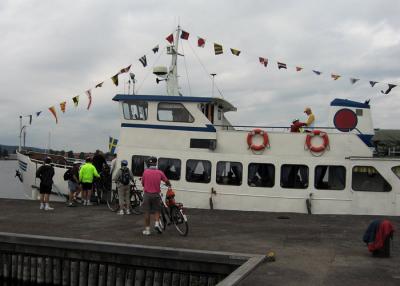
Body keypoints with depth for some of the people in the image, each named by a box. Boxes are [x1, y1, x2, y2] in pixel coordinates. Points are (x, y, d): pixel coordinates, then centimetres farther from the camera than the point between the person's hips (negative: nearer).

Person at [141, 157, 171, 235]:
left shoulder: (145, 172, -6)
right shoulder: (159, 172, -4)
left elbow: (142, 183, 4)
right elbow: (167, 181, 6)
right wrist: (169, 185, 29)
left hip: (147, 194, 0)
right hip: (156, 195, 0)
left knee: (147, 212, 7)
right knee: (157, 210, 17)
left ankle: (147, 229, 10)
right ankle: (157, 223, -3)